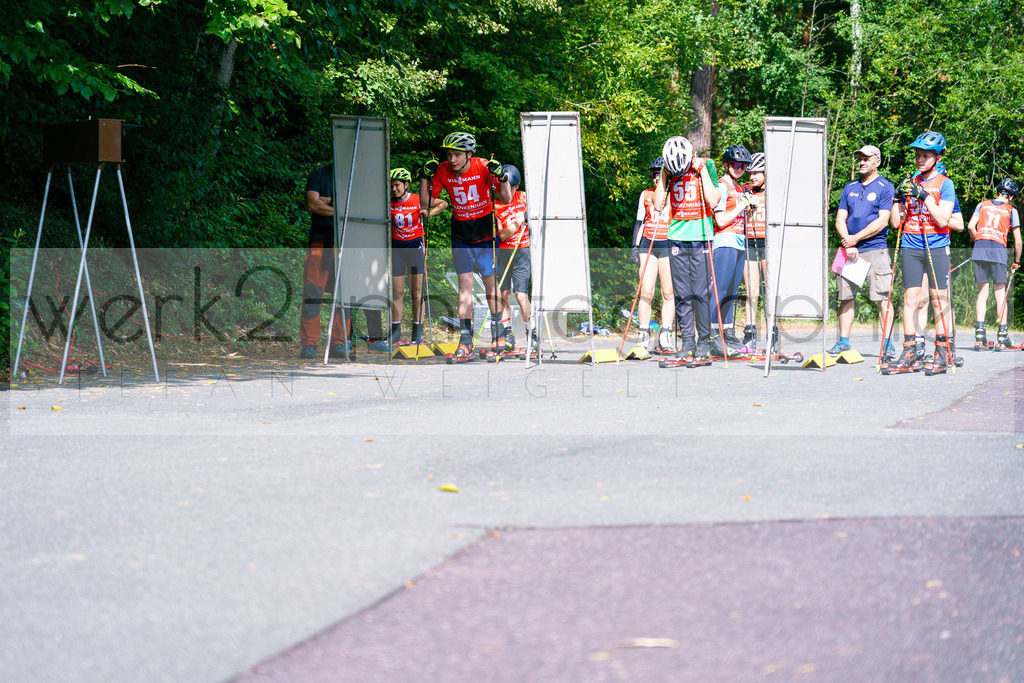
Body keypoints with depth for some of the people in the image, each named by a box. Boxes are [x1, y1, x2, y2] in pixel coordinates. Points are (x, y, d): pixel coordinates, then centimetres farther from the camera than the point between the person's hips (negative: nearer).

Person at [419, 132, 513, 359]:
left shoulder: (483, 168, -16)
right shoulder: (443, 171, -9)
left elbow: (507, 199, -15)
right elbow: (426, 202, -1)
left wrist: (501, 177, -30)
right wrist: (424, 178, -14)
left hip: (485, 233, -2)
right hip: (460, 235, 2)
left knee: (490, 284, 3)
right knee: (464, 285, -2)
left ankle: (498, 332, 19)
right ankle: (465, 339, -3)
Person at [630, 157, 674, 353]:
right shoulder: (646, 195, 13)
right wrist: (635, 246, 8)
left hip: (668, 246, -1)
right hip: (647, 245, 1)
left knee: (669, 293, -3)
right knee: (646, 292, -8)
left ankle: (665, 337, 1)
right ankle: (644, 336, -4)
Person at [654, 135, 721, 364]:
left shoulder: (705, 165, -2)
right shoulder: (668, 171, 5)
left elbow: (713, 201, -12)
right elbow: (658, 205, 0)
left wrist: (702, 170, -12)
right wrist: (664, 175, -4)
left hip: (701, 238, -3)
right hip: (677, 238, 3)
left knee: (701, 293, -6)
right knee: (681, 294, 3)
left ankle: (704, 341, 0)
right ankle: (686, 341, 9)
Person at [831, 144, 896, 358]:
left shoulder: (885, 187, 2)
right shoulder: (849, 188, 17)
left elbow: (882, 221, -7)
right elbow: (840, 220, 11)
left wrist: (856, 238, -11)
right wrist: (848, 245, -5)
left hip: (875, 250, -5)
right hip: (850, 251, 5)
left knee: (882, 298, -8)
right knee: (846, 296, 4)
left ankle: (888, 343, -7)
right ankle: (843, 342, 9)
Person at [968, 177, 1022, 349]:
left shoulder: (983, 205, 14)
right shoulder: (1011, 210, 8)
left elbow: (971, 226, 4)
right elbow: (1017, 241, 6)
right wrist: (1017, 261, 19)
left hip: (979, 249, 2)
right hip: (999, 250, -2)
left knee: (982, 292, 6)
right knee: (1000, 293, 4)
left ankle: (980, 332, -4)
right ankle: (1002, 333, 1)